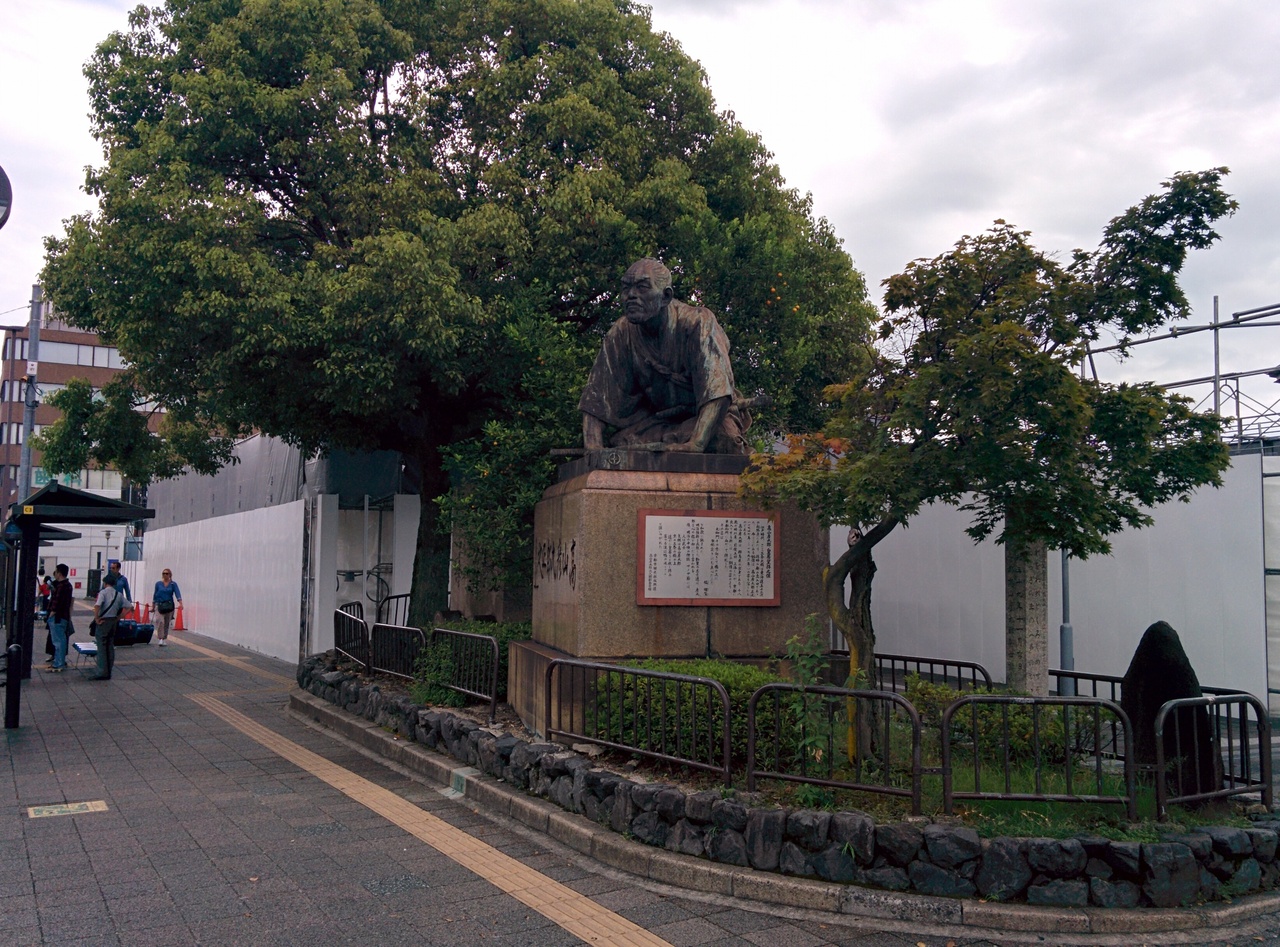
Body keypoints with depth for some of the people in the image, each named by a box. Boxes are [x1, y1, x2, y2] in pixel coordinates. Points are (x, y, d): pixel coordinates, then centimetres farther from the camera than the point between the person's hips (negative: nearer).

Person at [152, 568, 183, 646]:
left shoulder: (173, 584, 1)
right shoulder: (158, 584, 3)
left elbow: (177, 593, -10)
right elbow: (155, 595, 9)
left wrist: (180, 603, -24)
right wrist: (153, 606, 11)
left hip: (169, 606, 1)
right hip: (159, 605, -1)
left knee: (166, 623, 8)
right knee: (160, 621, -18)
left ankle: (164, 639, 21)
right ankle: (160, 639, -16)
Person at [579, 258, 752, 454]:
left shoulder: (697, 323, -22)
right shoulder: (620, 335, -10)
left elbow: (717, 391, -32)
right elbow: (595, 400, -10)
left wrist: (695, 445, -46)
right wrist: (593, 452, -28)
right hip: (656, 420, 3)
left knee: (724, 435, -35)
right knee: (620, 442, -27)